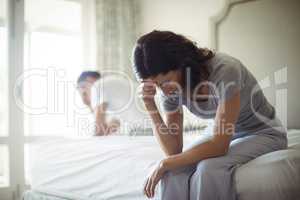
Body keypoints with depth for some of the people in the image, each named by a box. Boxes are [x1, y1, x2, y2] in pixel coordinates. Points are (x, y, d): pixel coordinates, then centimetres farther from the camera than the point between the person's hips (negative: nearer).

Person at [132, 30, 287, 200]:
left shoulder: (224, 69, -32)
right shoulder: (170, 88, -12)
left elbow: (220, 145, -32)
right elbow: (174, 150, -13)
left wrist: (165, 164, -25)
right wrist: (150, 106, -24)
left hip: (264, 133, -5)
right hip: (225, 137, 5)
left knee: (209, 169, -32)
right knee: (175, 170, -23)